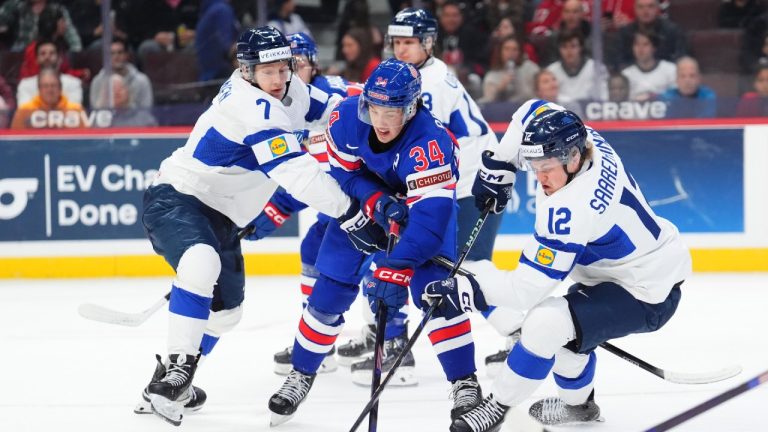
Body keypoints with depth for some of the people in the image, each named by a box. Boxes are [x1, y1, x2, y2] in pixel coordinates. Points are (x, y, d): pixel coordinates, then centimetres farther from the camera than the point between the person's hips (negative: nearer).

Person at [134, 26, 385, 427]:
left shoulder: (289, 90, 0)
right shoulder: (253, 109, -27)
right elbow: (297, 174, -33)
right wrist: (351, 215, -33)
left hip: (219, 213, 10)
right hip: (176, 198, -10)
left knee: (225, 309, 19)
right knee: (202, 264, -38)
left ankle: (170, 382, 36)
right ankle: (177, 371, -35)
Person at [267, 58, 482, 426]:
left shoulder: (428, 141, -41)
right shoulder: (346, 117, -28)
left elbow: (429, 214, -46)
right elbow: (342, 173, -12)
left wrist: (397, 269, -53)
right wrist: (377, 201, -31)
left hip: (422, 199, -3)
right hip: (363, 199, 3)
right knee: (329, 294, 2)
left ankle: (465, 383, -8)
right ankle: (301, 375, 21)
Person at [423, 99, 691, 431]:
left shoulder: (571, 208, -32)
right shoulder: (578, 140, -9)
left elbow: (530, 286, -31)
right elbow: (533, 111, 12)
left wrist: (469, 290, -29)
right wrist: (499, 167, 6)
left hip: (646, 294, -11)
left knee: (545, 323, -23)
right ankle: (577, 403, 41)